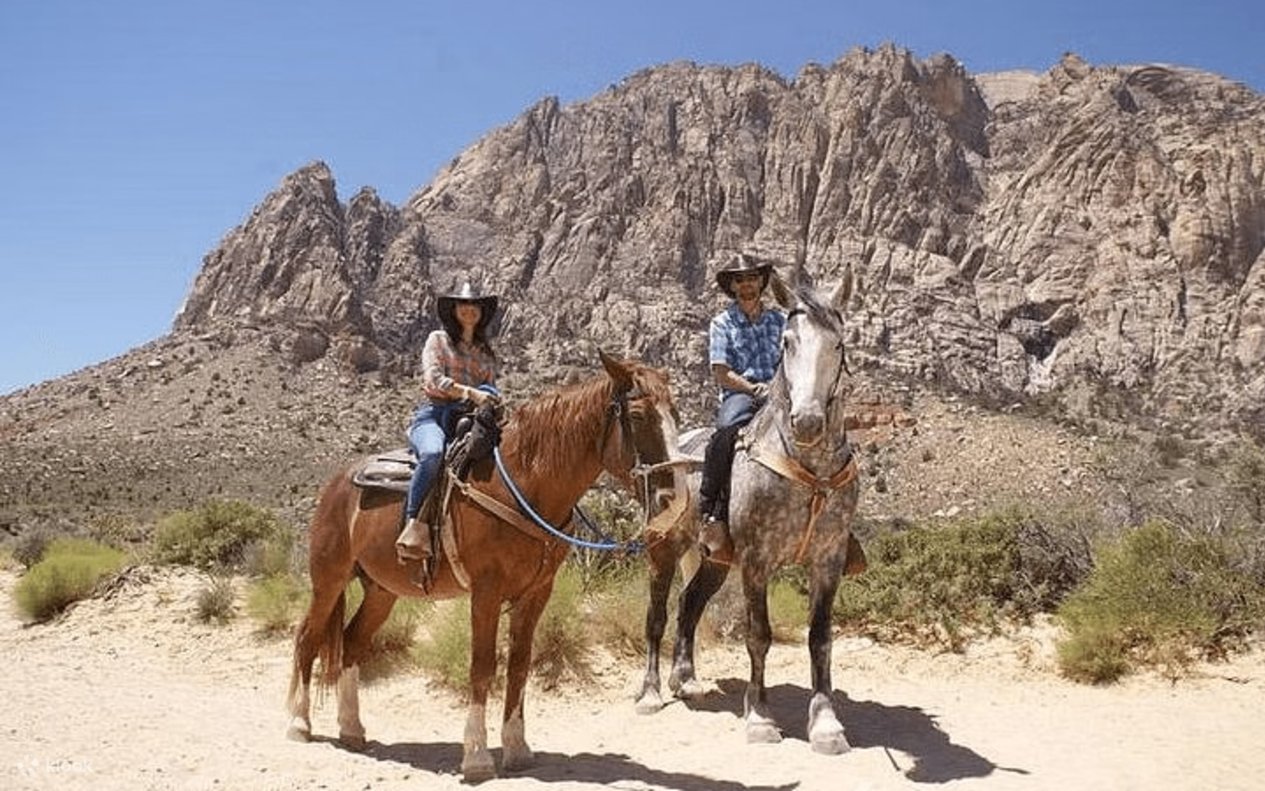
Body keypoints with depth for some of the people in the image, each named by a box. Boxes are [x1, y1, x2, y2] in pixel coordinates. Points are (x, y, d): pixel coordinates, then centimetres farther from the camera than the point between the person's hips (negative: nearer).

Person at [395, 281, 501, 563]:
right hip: (433, 414, -6)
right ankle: (414, 525, -44)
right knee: (433, 454, -38)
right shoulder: (438, 339, 13)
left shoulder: (486, 352, 26)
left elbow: (491, 391, 24)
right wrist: (470, 392, -16)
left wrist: (494, 402, -1)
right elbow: (433, 379, -2)